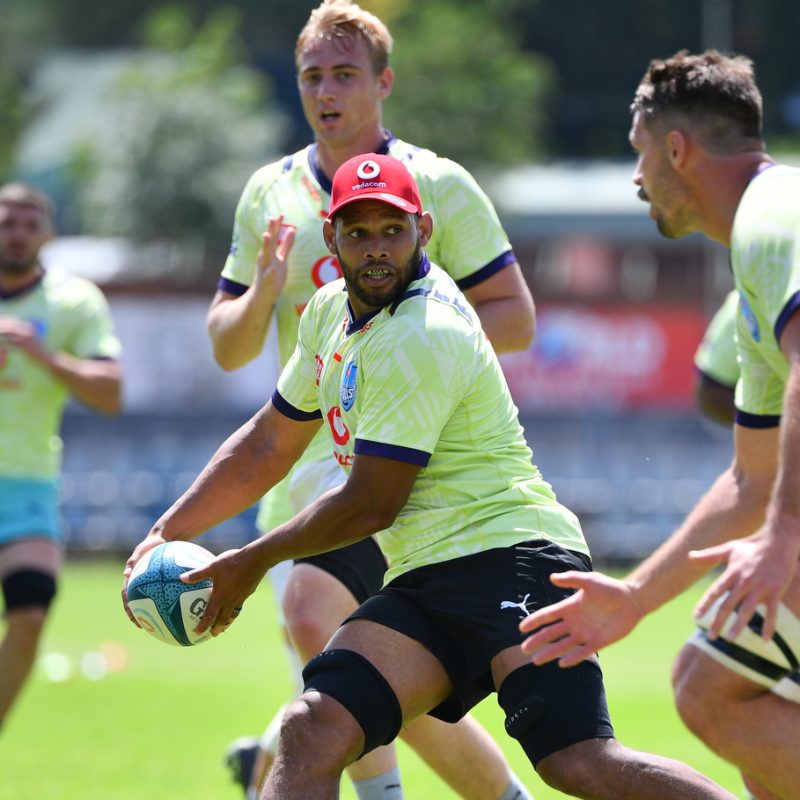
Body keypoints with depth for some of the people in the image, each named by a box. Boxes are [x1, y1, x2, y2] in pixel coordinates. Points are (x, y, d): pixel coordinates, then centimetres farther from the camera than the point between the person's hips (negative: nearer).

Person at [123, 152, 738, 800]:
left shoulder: (420, 339, -14)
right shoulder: (332, 310, 16)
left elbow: (370, 506, -10)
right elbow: (268, 446, 29)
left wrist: (253, 562, 4)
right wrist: (165, 535, 22)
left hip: (509, 555, -8)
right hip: (426, 581, 8)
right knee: (312, 735, -12)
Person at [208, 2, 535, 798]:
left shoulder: (437, 186, -3)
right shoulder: (270, 193, 10)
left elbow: (515, 318, -4)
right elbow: (226, 345, 12)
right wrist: (263, 294, -10)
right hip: (307, 458, 5)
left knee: (313, 608, -26)